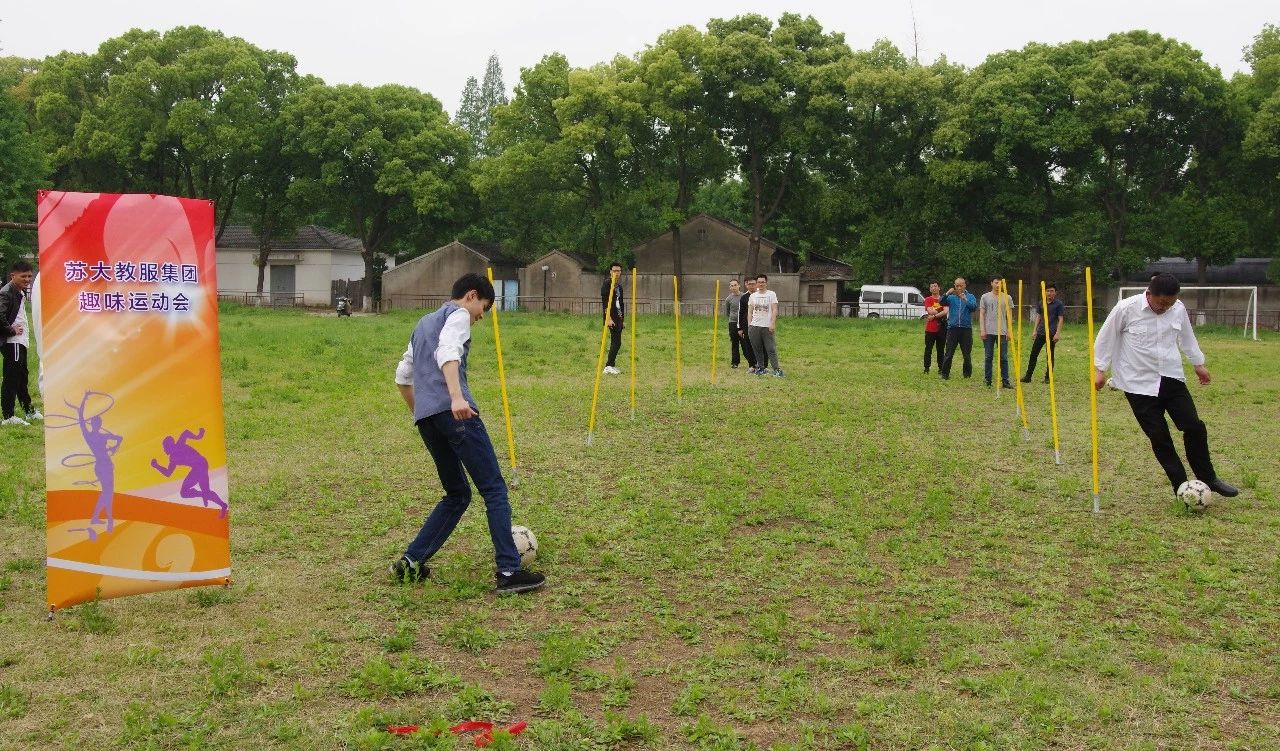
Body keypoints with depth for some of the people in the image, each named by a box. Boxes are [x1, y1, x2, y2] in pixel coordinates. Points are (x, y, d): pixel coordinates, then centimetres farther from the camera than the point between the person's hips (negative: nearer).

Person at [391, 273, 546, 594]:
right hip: (453, 412, -9)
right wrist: (457, 397, -31)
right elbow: (447, 353, -17)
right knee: (494, 489, -7)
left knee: (457, 495, 17)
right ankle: (508, 572, -13)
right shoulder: (458, 314, 5)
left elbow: (402, 377, 33)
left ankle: (410, 562, 12)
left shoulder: (424, 323, 30)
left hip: (425, 418, 9)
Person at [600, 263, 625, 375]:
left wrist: (621, 319, 22)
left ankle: (611, 365, 13)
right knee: (616, 342, -13)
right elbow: (604, 302, -15)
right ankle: (609, 366, -12)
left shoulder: (619, 286, 17)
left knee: (616, 342, 8)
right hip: (611, 318, -8)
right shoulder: (607, 284, -8)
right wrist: (608, 318, -22)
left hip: (618, 318, 8)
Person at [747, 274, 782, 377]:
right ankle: (760, 367, 14)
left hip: (767, 326, -4)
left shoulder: (771, 294, 2)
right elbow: (750, 311, 15)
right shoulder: (753, 296, 13)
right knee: (757, 349, 6)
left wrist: (772, 323, -14)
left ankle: (777, 369, -6)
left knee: (771, 349, -8)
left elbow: (774, 310, -4)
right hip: (754, 326, 4)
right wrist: (749, 325, 7)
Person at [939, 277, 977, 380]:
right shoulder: (951, 297, 7)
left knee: (966, 353, 6)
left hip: (966, 328, 0)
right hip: (953, 327, 0)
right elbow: (942, 302, -11)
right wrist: (947, 294, -28)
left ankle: (967, 374, 15)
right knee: (949, 353, -1)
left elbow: (974, 307, -10)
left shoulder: (970, 297, 7)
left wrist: (965, 299, -25)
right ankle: (945, 373, 4)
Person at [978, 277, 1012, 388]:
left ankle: (1005, 381, 4)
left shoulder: (1006, 297, 7)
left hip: (1002, 332, 1)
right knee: (988, 357, 4)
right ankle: (987, 381, 10)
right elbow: (981, 314, 4)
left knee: (1004, 357, 1)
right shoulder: (985, 297, 5)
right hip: (989, 332, -1)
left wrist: (1009, 331, 2)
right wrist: (982, 330, -4)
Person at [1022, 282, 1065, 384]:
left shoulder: (1058, 304, -3)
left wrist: (1057, 333, -13)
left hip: (1051, 334, -5)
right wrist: (1035, 330, 11)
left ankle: (1047, 378, 10)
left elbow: (1060, 319, -5)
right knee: (1033, 354, 2)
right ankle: (1028, 376, 7)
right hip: (1041, 332, 5)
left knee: (1050, 356, 3)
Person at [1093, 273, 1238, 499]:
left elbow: (1187, 337, 17)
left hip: (1172, 379, 3)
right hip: (1140, 384, -3)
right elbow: (1106, 338, -3)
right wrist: (1100, 369, -2)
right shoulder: (1126, 308, -15)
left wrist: (1198, 363, 25)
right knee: (1159, 437, -1)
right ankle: (1182, 487, 10)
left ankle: (1208, 479, 17)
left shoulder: (1178, 309, -2)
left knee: (1194, 426, -1)